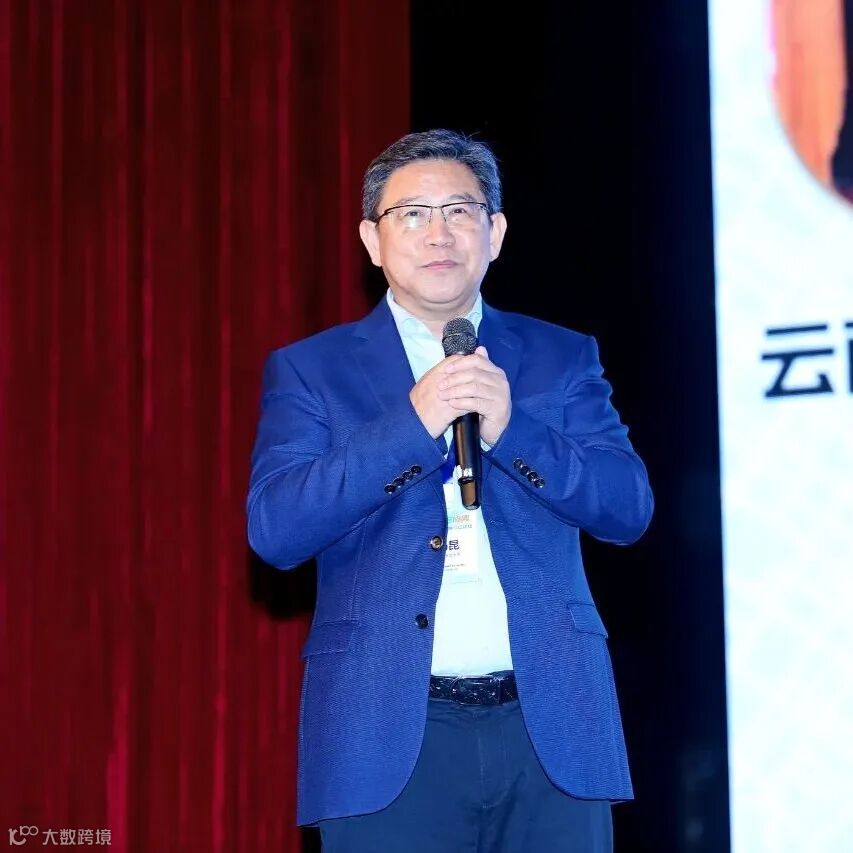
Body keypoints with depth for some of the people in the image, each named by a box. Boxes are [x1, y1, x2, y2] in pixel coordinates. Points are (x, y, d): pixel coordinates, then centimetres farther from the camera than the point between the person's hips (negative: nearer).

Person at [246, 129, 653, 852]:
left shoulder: (562, 358, 11)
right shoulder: (308, 370, 6)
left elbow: (629, 509, 1)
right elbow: (275, 531, -7)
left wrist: (509, 428, -14)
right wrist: (412, 423, -17)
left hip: (553, 730, 2)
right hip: (388, 738, -1)